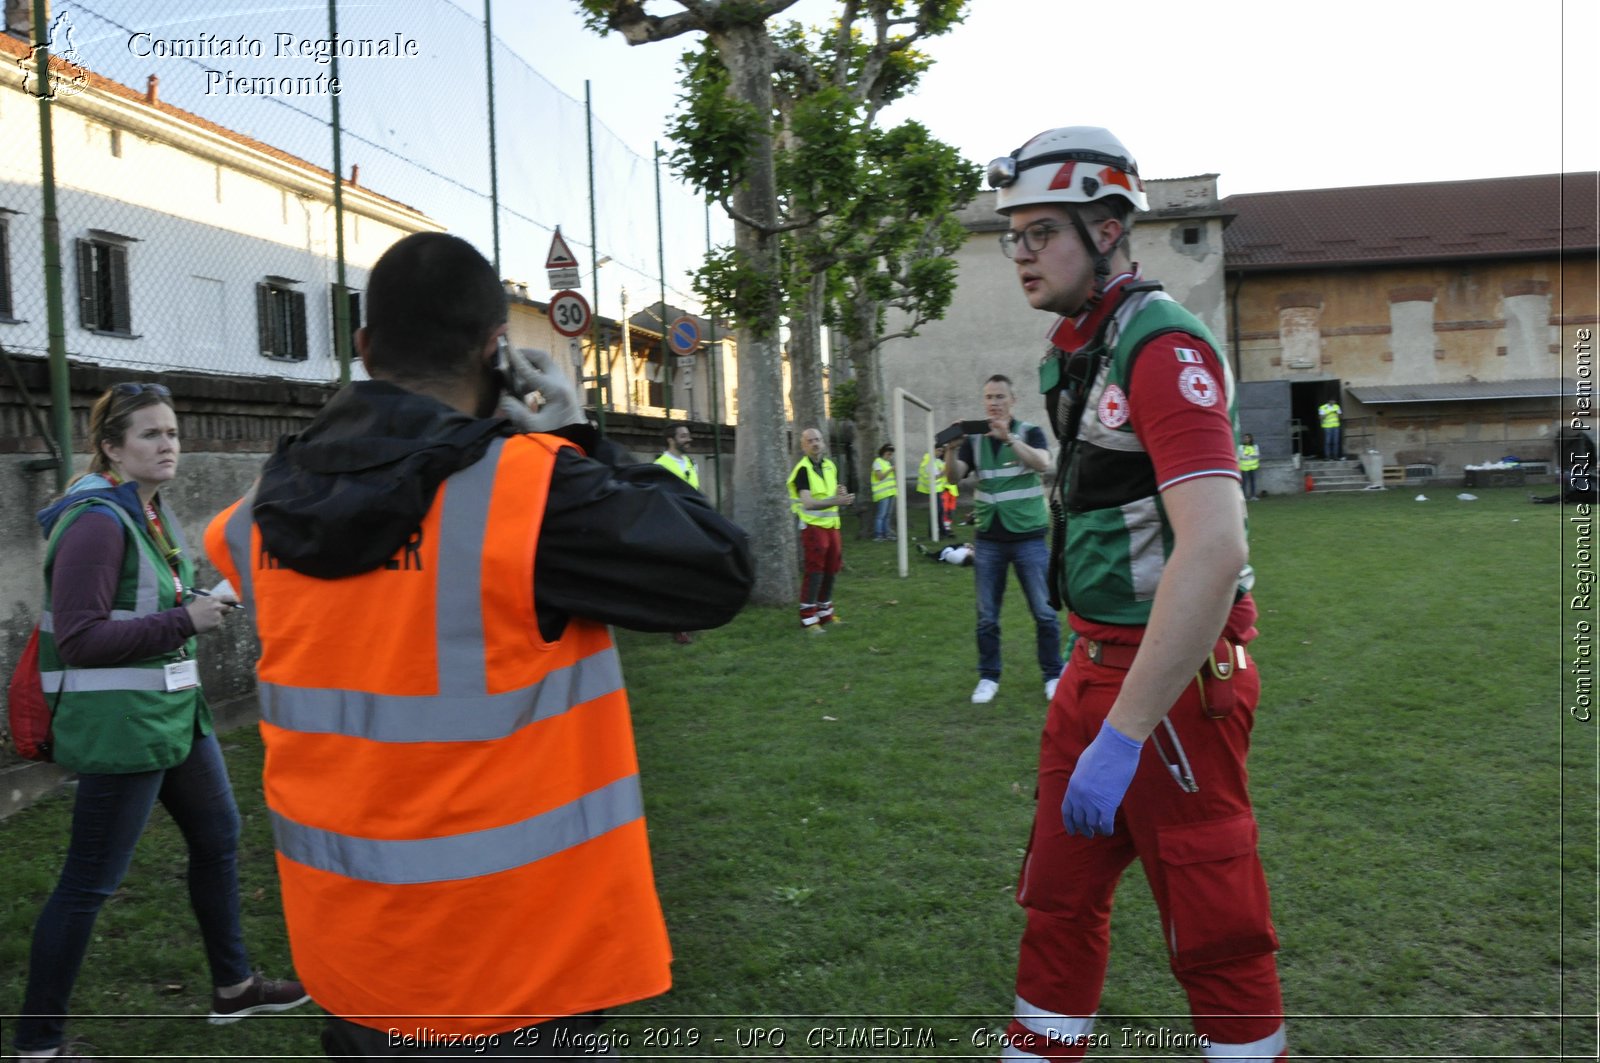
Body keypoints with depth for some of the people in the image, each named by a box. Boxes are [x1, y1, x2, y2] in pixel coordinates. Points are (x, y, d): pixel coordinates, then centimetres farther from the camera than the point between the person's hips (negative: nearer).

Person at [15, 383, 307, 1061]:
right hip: (120, 724, -10)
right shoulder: (96, 521, -18)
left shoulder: (150, 511, 9)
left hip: (176, 711, 10)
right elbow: (79, 638, -22)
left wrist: (204, 604, 4)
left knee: (218, 838, 19)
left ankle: (233, 988, 36)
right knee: (89, 884, 1)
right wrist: (185, 620, -22)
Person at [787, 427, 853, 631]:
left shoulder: (831, 466, 11)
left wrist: (841, 495, -4)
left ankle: (825, 612, 26)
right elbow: (808, 503, -22)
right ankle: (808, 618, -1)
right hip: (813, 525, -7)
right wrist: (835, 501, -34)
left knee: (831, 570, 12)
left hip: (831, 524, 7)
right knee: (814, 572, -8)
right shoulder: (803, 469, -12)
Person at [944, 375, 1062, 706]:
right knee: (987, 615, 6)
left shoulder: (1030, 432, -1)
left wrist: (1009, 437, -34)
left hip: (1029, 536, -2)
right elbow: (954, 477, -5)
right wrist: (951, 448, -25)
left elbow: (1043, 464, -20)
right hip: (989, 539, 2)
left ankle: (1053, 675, 13)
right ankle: (988, 677, 16)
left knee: (1044, 611, 1)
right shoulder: (974, 440, 7)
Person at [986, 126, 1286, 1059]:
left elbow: (1214, 549, -29)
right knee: (1060, 902, 18)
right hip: (1098, 664, 9)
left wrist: (1122, 735, -30)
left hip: (1176, 679, -9)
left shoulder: (1161, 344, -18)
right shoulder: (1075, 350, 10)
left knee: (1215, 935, 6)